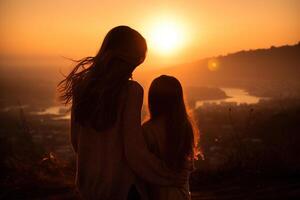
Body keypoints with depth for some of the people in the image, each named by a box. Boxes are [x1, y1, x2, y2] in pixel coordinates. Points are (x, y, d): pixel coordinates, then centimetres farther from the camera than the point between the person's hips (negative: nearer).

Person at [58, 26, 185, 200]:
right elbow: (135, 150, -21)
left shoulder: (83, 85, -2)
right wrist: (170, 178, -8)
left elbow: (75, 140, 6)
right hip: (120, 185, -6)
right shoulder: (130, 90, -19)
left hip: (88, 182, 6)